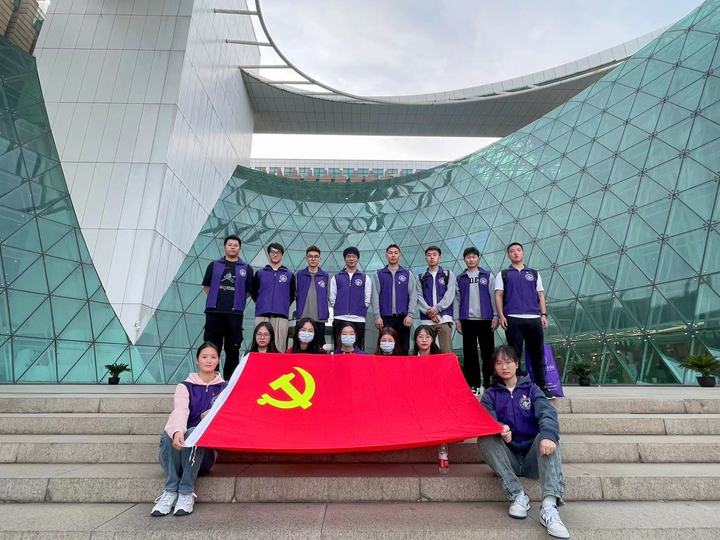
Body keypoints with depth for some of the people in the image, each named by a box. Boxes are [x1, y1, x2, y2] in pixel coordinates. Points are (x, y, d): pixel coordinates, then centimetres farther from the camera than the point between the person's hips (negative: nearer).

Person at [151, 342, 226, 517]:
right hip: (181, 447, 1)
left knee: (193, 432, -33)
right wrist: (177, 431, -39)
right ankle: (170, 491, -24)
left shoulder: (224, 388, 9)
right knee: (168, 435, -31)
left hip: (205, 451, -1)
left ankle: (186, 492, -26)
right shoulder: (185, 386, 6)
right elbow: (179, 410, -16)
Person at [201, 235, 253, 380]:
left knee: (233, 348, 4)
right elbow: (206, 286, 15)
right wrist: (217, 298, 7)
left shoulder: (246, 268, 8)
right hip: (214, 312, 1)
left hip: (235, 313, -1)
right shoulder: (214, 265, 11)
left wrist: (237, 301, 3)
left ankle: (229, 379, 14)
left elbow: (249, 291, 10)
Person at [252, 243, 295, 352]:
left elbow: (292, 295, 17)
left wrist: (284, 306, 10)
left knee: (279, 347, -5)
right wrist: (262, 304, 11)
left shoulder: (289, 275, 13)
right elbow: (254, 292, 17)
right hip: (262, 315, 1)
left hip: (281, 316, 0)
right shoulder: (260, 273, 14)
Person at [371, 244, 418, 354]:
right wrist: (377, 316, -5)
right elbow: (375, 297, 4)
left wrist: (410, 315, -7)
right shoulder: (378, 274, 9)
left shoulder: (408, 274, 10)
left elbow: (413, 295, 4)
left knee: (404, 349, 3)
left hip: (403, 317, 1)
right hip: (385, 317, 0)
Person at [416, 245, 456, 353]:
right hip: (426, 319, 2)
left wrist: (437, 308, -12)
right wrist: (428, 311, -11)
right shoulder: (421, 277, 16)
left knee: (447, 351, -8)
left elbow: (449, 295, 0)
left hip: (444, 318, -2)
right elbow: (419, 297, 5)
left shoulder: (449, 275, 12)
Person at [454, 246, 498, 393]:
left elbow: (494, 296, 3)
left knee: (488, 353, 2)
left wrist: (496, 316, -4)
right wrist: (457, 320, 4)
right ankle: (473, 384, 12)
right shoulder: (460, 279, 10)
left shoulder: (488, 276, 7)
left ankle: (489, 383, 12)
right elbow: (457, 299, 9)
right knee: (469, 353, 3)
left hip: (486, 319, -1)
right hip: (467, 320, 1)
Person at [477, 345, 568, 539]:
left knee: (547, 437, -29)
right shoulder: (490, 394, 11)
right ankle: (517, 495, -28)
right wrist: (500, 430, -32)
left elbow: (547, 413, -10)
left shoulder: (531, 389, 10)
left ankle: (549, 505, -43)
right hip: (507, 459, 1)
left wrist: (548, 435, -33)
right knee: (485, 438, -27)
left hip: (532, 457, 0)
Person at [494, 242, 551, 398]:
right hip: (513, 319, -2)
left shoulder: (534, 273, 18)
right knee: (515, 354, 1)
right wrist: (501, 316, -7)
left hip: (534, 318, 2)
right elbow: (498, 295, 4)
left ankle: (542, 387, 12)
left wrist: (544, 314, 4)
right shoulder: (503, 274, 12)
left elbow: (541, 295, 15)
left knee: (537, 354, 4)